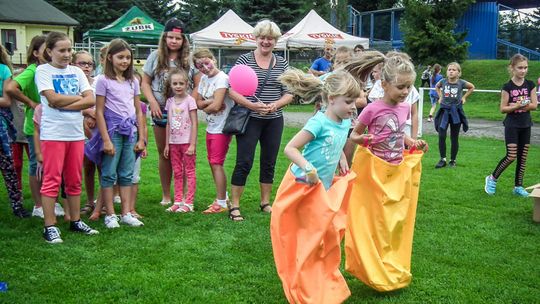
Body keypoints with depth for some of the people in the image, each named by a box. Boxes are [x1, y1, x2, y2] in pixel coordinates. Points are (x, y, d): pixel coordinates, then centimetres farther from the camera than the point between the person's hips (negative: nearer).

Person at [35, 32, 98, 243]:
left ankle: (75, 221, 21)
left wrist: (63, 104, -12)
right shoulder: (43, 71, -1)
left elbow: (91, 100, -1)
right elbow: (54, 99, -15)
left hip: (76, 133, 5)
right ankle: (50, 226, 3)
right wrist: (79, 98, -3)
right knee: (52, 180, -2)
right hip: (53, 133, -4)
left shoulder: (76, 72, 11)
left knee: (74, 180, 11)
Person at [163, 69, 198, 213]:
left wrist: (192, 144, -15)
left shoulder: (189, 100, -7)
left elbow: (194, 123, -10)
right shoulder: (170, 101, 8)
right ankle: (178, 201, 16)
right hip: (174, 142, 5)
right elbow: (168, 124, 11)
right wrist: (167, 144, 9)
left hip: (187, 142, -5)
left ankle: (188, 203, 4)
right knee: (177, 173, 10)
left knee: (189, 172, 2)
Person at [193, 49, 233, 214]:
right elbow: (198, 102, 6)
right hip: (210, 127, 9)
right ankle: (223, 197, 27)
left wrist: (206, 107, -3)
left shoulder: (222, 78, -17)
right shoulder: (204, 79, 10)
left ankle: (221, 203, 1)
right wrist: (211, 102, -13)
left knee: (216, 163, -6)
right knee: (213, 163, 14)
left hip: (222, 128, -9)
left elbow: (216, 106, -24)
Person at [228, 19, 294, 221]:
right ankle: (234, 206, 4)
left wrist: (275, 105, -14)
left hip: (274, 120, 4)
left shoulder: (282, 63, 7)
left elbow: (289, 94, 6)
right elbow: (232, 91, -7)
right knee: (244, 163, -5)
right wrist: (252, 105, -21)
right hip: (250, 119, -4)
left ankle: (265, 202, 27)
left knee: (269, 162, 12)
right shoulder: (244, 60, -3)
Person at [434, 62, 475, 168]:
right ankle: (443, 159, 3)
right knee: (441, 136, -10)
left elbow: (472, 87, 12)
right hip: (444, 111, 1)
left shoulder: (461, 83, -7)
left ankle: (452, 160, 20)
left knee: (454, 138, 7)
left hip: (456, 112, -1)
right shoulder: (443, 81, -4)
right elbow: (437, 86, 19)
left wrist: (464, 97, 6)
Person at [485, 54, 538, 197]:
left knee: (523, 157, 6)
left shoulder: (530, 85, 2)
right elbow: (503, 109, -9)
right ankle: (492, 178, 8)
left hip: (525, 126, 4)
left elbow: (534, 105, -2)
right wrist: (517, 106, -25)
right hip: (512, 125, -4)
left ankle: (518, 186, 17)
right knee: (511, 156, -11)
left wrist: (520, 105, -17)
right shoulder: (508, 87, -8)